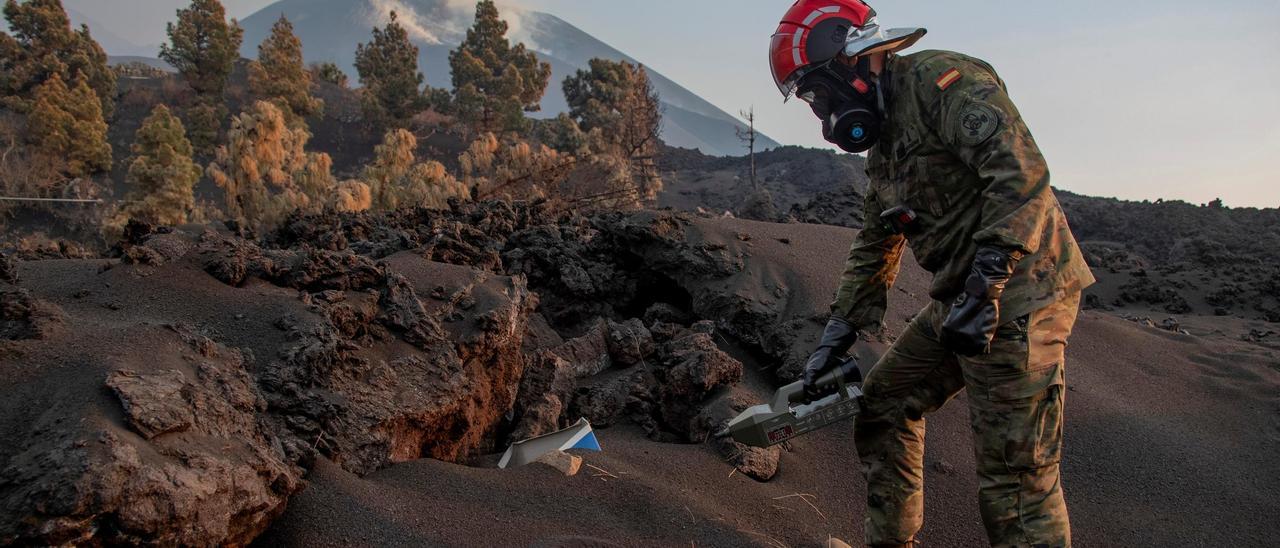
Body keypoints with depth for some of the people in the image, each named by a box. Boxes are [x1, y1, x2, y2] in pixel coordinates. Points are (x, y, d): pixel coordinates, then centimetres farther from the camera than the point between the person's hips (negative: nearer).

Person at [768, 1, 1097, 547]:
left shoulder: (939, 78, -10)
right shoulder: (884, 141, 20)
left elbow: (1021, 173, -23)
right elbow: (875, 247, 25)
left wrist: (983, 285, -26)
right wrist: (837, 337, 21)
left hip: (1017, 293, -10)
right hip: (959, 300, 10)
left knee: (1016, 474, -9)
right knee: (884, 403, 17)